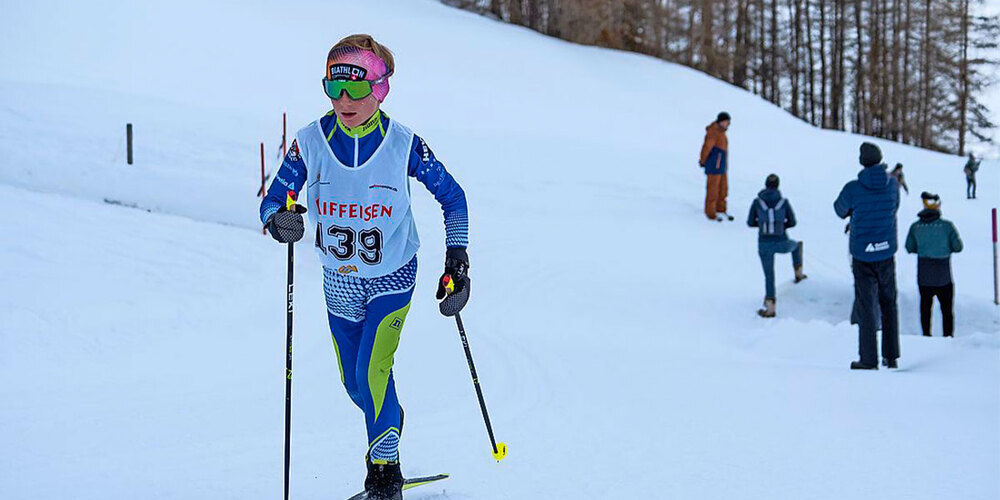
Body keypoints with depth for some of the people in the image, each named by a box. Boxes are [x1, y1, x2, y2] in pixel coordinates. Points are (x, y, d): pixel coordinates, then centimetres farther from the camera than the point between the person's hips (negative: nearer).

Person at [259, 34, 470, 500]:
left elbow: (452, 197, -6)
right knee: (354, 382, 15)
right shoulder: (311, 141, -16)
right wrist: (278, 220, -35)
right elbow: (272, 200, -11)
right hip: (339, 282, 3)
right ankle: (388, 422, 48)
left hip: (393, 277, -3)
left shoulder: (403, 144, -19)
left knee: (373, 371, -18)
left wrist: (457, 259, -13)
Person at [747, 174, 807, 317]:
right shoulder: (783, 202, -5)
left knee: (769, 276, 13)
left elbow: (750, 222, 3)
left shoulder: (757, 202, -5)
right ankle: (798, 273, 48)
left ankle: (770, 309, 10)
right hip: (782, 244, 0)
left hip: (764, 245, 0)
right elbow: (792, 222, 1)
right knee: (796, 245, 37)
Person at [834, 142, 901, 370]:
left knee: (866, 307, 2)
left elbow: (840, 210, 4)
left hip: (862, 255, -3)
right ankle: (891, 356, 17)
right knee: (889, 304, 15)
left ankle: (869, 359, 3)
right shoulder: (892, 184, -4)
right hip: (887, 253, 3)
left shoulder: (853, 188, -14)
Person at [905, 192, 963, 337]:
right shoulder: (947, 226, -13)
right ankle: (948, 335, 12)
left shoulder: (915, 227, -6)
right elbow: (958, 247, -8)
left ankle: (926, 335, 19)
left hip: (923, 277, 2)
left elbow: (909, 248, 1)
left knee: (925, 307, 15)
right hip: (943, 276, -2)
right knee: (946, 309, 11)